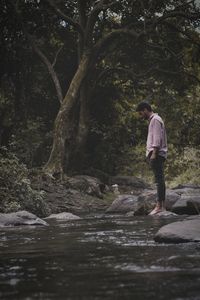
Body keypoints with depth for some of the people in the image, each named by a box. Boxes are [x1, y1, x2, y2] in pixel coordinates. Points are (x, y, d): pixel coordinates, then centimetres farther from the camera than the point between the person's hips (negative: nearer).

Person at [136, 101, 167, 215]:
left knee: (159, 179, -13)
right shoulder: (153, 120, 23)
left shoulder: (155, 120, -7)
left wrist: (154, 154, -21)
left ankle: (159, 205, -18)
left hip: (157, 154, -10)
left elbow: (157, 139, -16)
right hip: (156, 155, 10)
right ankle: (162, 205, 7)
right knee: (160, 179, 7)